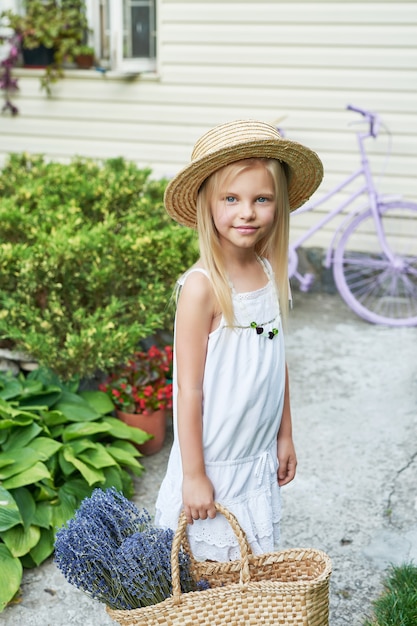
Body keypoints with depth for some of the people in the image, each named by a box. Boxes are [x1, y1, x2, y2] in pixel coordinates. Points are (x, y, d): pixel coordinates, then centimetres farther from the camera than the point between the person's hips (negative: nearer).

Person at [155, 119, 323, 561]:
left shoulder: (272, 273, -1)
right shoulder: (203, 286, -21)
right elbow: (189, 388, -18)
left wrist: (285, 436, 14)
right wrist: (193, 474, -15)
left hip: (259, 460, 6)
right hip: (212, 465, -6)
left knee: (255, 567, 18)